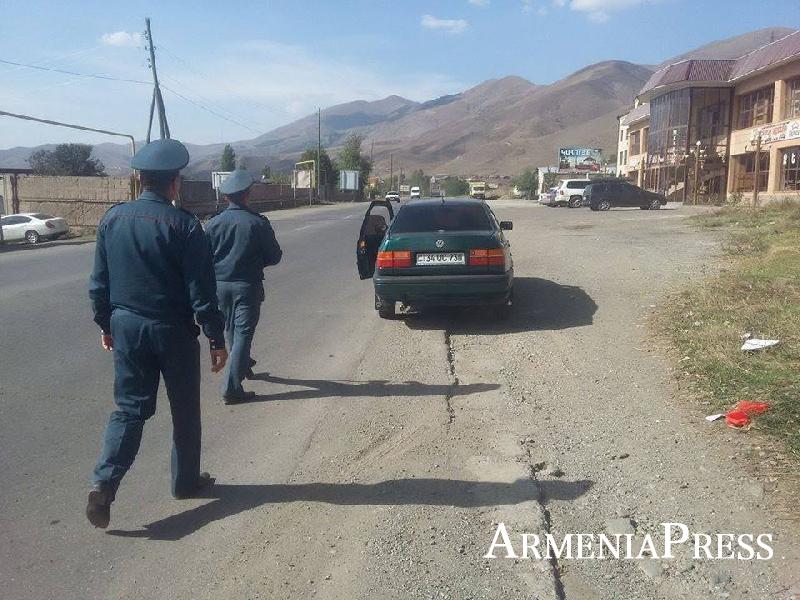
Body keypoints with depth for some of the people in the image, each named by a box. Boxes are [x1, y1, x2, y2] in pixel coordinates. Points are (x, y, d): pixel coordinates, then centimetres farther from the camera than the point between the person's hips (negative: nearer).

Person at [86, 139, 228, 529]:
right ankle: (186, 481, 28)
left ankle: (104, 484, -2)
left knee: (129, 407, 13)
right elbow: (201, 291, -15)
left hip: (126, 325, 4)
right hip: (173, 331, -4)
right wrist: (216, 340, -8)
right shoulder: (183, 225, -15)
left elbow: (99, 281, 7)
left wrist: (105, 324, 18)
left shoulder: (112, 219, 0)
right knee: (185, 409, 13)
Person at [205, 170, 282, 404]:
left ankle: (243, 365, 46)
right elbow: (274, 256, -5)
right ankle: (231, 388, -5)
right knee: (243, 333, 0)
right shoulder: (258, 223, -12)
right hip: (247, 285, -4)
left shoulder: (214, 223, -3)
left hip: (221, 284, 4)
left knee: (231, 329, 22)